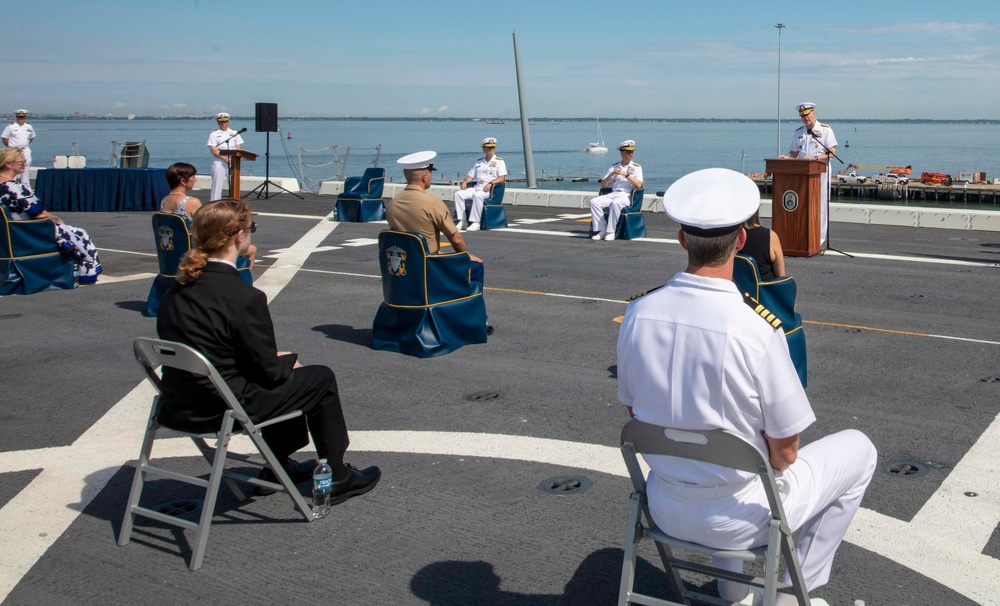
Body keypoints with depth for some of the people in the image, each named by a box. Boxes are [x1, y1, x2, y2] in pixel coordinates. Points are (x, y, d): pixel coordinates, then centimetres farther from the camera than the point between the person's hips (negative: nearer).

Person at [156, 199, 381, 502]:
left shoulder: (178, 288, 1)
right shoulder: (245, 298, -24)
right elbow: (269, 371, -16)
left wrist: (280, 361, 13)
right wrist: (290, 360, 7)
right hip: (220, 409, -8)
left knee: (284, 374, 29)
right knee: (322, 378, 9)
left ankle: (278, 467, 40)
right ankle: (337, 479, 21)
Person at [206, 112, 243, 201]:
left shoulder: (234, 133, 13)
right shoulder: (214, 134, 5)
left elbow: (238, 148, 7)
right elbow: (213, 150, -4)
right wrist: (224, 158, -18)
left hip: (232, 161, 2)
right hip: (219, 161, -2)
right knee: (217, 182, -5)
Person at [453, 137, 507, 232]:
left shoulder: (499, 161, 6)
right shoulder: (479, 162, 24)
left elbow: (502, 178, -8)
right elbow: (470, 176, 25)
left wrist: (490, 183, -24)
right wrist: (465, 181, 2)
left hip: (490, 190, -6)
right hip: (477, 188, 6)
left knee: (477, 195, -38)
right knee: (458, 194, -15)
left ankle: (475, 222, -34)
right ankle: (462, 221, -19)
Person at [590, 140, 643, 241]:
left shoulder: (636, 167, 10)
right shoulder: (614, 167, 20)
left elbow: (638, 185, -6)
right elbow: (603, 186, 14)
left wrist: (626, 175, -10)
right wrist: (612, 174, -2)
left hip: (627, 196, -4)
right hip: (613, 194, 4)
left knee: (615, 203, -38)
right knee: (594, 202, -21)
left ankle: (611, 231, -29)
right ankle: (601, 230, -19)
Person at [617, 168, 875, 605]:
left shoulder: (637, 314, -12)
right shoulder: (757, 330, -27)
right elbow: (784, 454, -16)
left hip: (664, 509, 5)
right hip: (736, 521, -5)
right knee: (858, 449, 18)